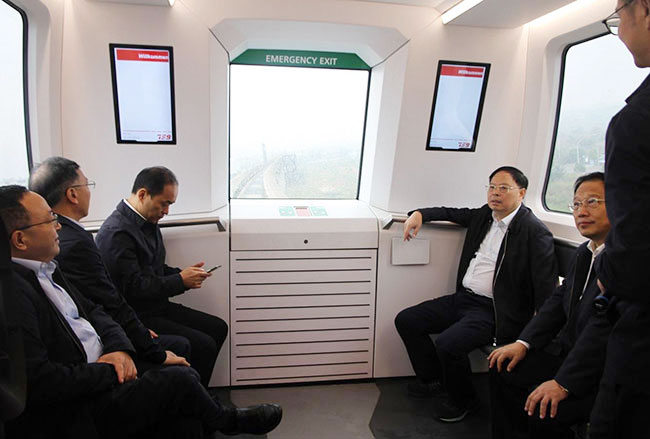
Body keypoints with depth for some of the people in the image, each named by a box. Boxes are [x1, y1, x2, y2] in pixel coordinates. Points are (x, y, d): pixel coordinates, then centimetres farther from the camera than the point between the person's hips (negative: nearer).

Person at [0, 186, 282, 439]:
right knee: (178, 379, -13)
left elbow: (91, 311, 14)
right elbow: (37, 380, -26)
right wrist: (109, 372, -16)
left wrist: (119, 348, -4)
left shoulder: (43, 269, 8)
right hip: (71, 416, -9)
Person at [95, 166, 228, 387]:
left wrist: (183, 273, 1)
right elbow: (134, 287, -24)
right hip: (137, 317, -10)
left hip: (157, 306, 10)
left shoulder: (148, 221, 8)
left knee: (218, 327, 8)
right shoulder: (116, 232, -21)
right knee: (203, 345, -18)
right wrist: (180, 280, -17)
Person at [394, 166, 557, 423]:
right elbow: (452, 213, 24)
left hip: (493, 310, -8)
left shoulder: (535, 232, -12)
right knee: (406, 321, 2)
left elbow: (546, 287, -15)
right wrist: (420, 214, 5)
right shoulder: (484, 215, 10)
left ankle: (463, 401, 4)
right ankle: (434, 381, 22)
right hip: (464, 298, 8)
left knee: (447, 343, -28)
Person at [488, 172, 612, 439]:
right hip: (570, 350, 9)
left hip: (605, 370, -8)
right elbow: (559, 300, 12)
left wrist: (564, 382, -25)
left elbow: (606, 331, -27)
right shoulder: (584, 252, 8)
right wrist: (523, 343, 1)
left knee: (543, 411, -24)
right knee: (503, 369, 5)